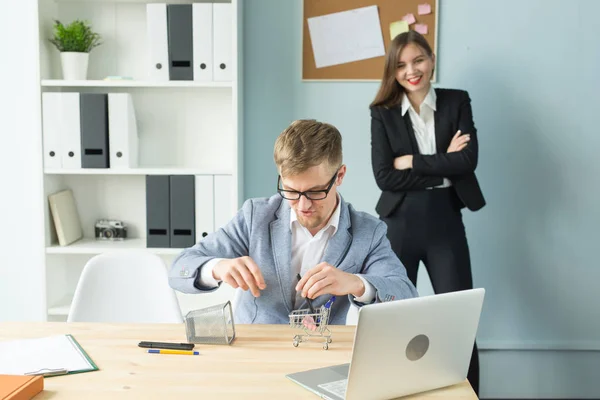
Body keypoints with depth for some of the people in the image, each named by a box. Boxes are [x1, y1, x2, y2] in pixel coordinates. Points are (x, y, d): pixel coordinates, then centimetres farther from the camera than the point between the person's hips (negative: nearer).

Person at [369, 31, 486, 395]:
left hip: (445, 220, 0)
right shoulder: (383, 112, 1)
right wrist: (443, 167, -10)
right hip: (400, 223, 0)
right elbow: (384, 176, -9)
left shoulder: (457, 102, 4)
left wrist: (412, 162, -10)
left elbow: (468, 160, -10)